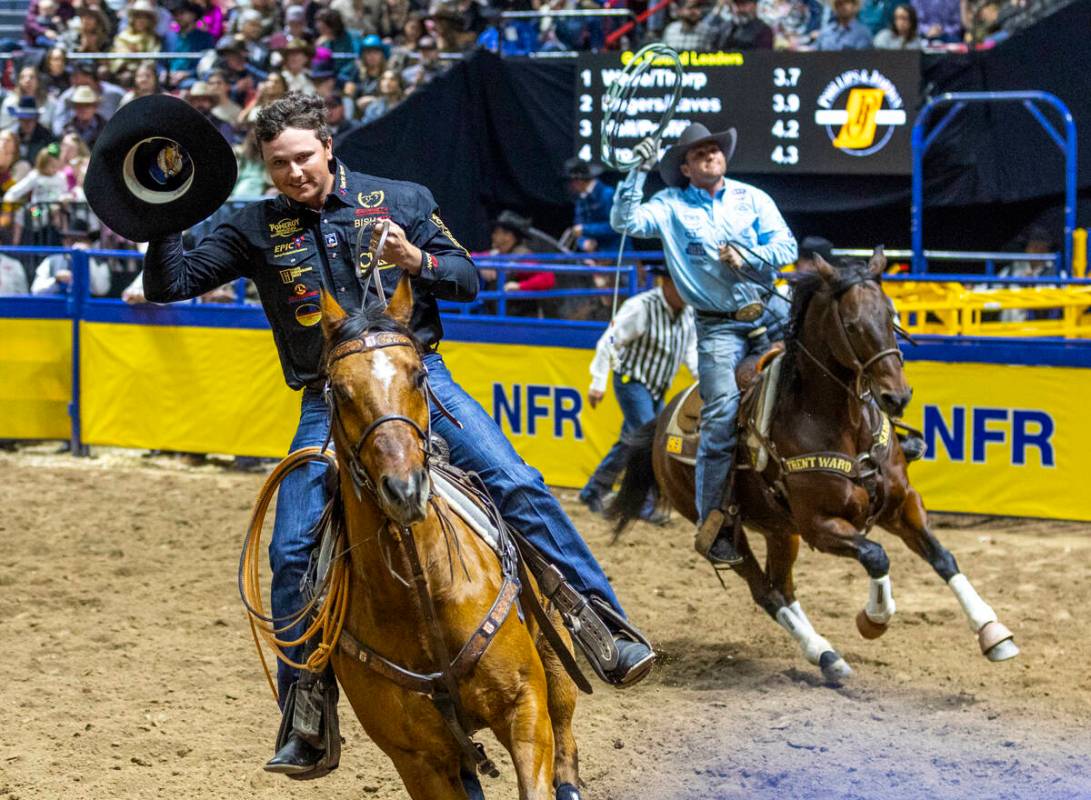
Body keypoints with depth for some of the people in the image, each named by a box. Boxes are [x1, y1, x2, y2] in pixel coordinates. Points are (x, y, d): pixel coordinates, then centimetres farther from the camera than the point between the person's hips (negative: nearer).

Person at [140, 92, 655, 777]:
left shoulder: (401, 201, 5)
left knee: (518, 486, -19)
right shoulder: (258, 230, 5)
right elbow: (169, 285, 4)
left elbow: (467, 280, 7)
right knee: (292, 551, -7)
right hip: (328, 404, 1)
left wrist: (419, 262, -14)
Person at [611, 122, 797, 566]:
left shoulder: (753, 199, 8)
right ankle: (712, 525, -10)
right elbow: (624, 221, -11)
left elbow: (786, 247, 0)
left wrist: (747, 258, -17)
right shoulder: (670, 206, 3)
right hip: (718, 326, -4)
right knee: (722, 415, -15)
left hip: (768, 310, 4)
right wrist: (638, 172, -21)